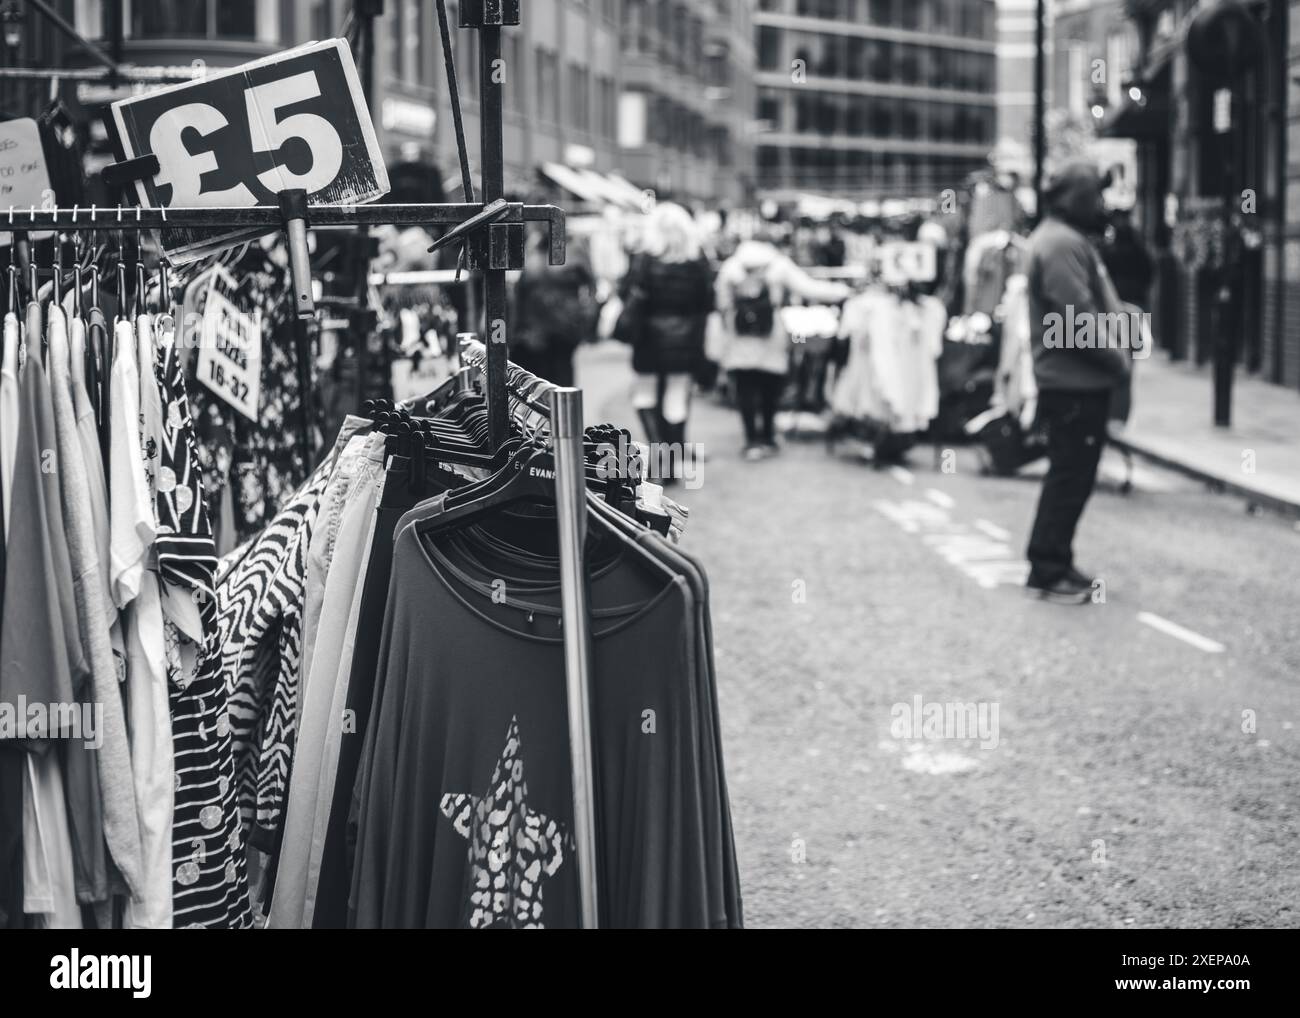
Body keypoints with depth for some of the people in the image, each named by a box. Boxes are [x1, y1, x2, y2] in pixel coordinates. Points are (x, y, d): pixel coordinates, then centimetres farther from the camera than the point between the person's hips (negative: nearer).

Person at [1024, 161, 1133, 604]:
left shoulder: (1067, 239, 17)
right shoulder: (1061, 244, -18)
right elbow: (1078, 318, -24)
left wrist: (1113, 355, 10)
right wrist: (1116, 358, -14)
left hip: (1080, 380, 11)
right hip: (1074, 381, -11)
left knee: (1071, 475, 16)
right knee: (1071, 477, -6)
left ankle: (1051, 563, 23)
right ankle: (1048, 571, -1)